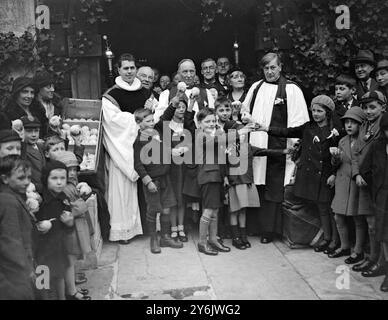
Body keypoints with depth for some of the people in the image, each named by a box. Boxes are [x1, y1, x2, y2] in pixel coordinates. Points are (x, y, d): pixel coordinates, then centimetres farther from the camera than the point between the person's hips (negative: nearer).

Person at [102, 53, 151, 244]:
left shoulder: (145, 93, 13)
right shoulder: (111, 95, -1)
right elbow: (112, 118, -12)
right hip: (121, 147, -4)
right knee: (122, 187, -2)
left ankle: (137, 224, 17)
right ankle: (121, 230, 6)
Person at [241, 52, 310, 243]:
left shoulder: (291, 89, -2)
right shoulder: (256, 87, 13)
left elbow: (298, 121, -7)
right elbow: (244, 111, 24)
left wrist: (293, 146, -12)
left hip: (276, 148, -4)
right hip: (254, 145, 5)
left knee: (273, 190, 3)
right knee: (256, 188, 10)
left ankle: (268, 230, 13)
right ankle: (253, 226, 22)